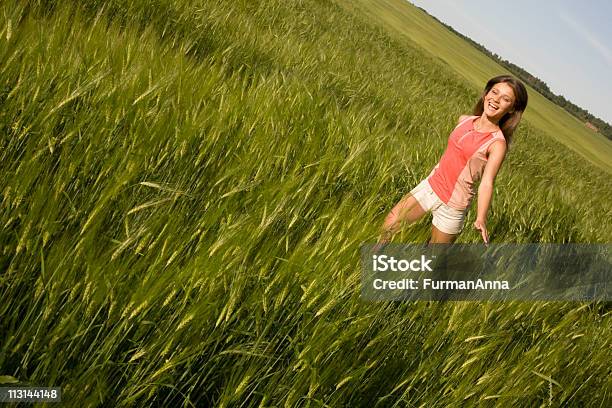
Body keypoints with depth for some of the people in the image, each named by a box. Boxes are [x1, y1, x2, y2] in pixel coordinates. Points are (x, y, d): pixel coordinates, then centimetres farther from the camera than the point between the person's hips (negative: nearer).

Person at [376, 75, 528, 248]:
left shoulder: (497, 143, -17)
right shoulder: (464, 120, 1)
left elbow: (487, 182, -25)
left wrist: (481, 219, -38)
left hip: (452, 205, -5)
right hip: (430, 186, 6)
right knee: (387, 227, 7)